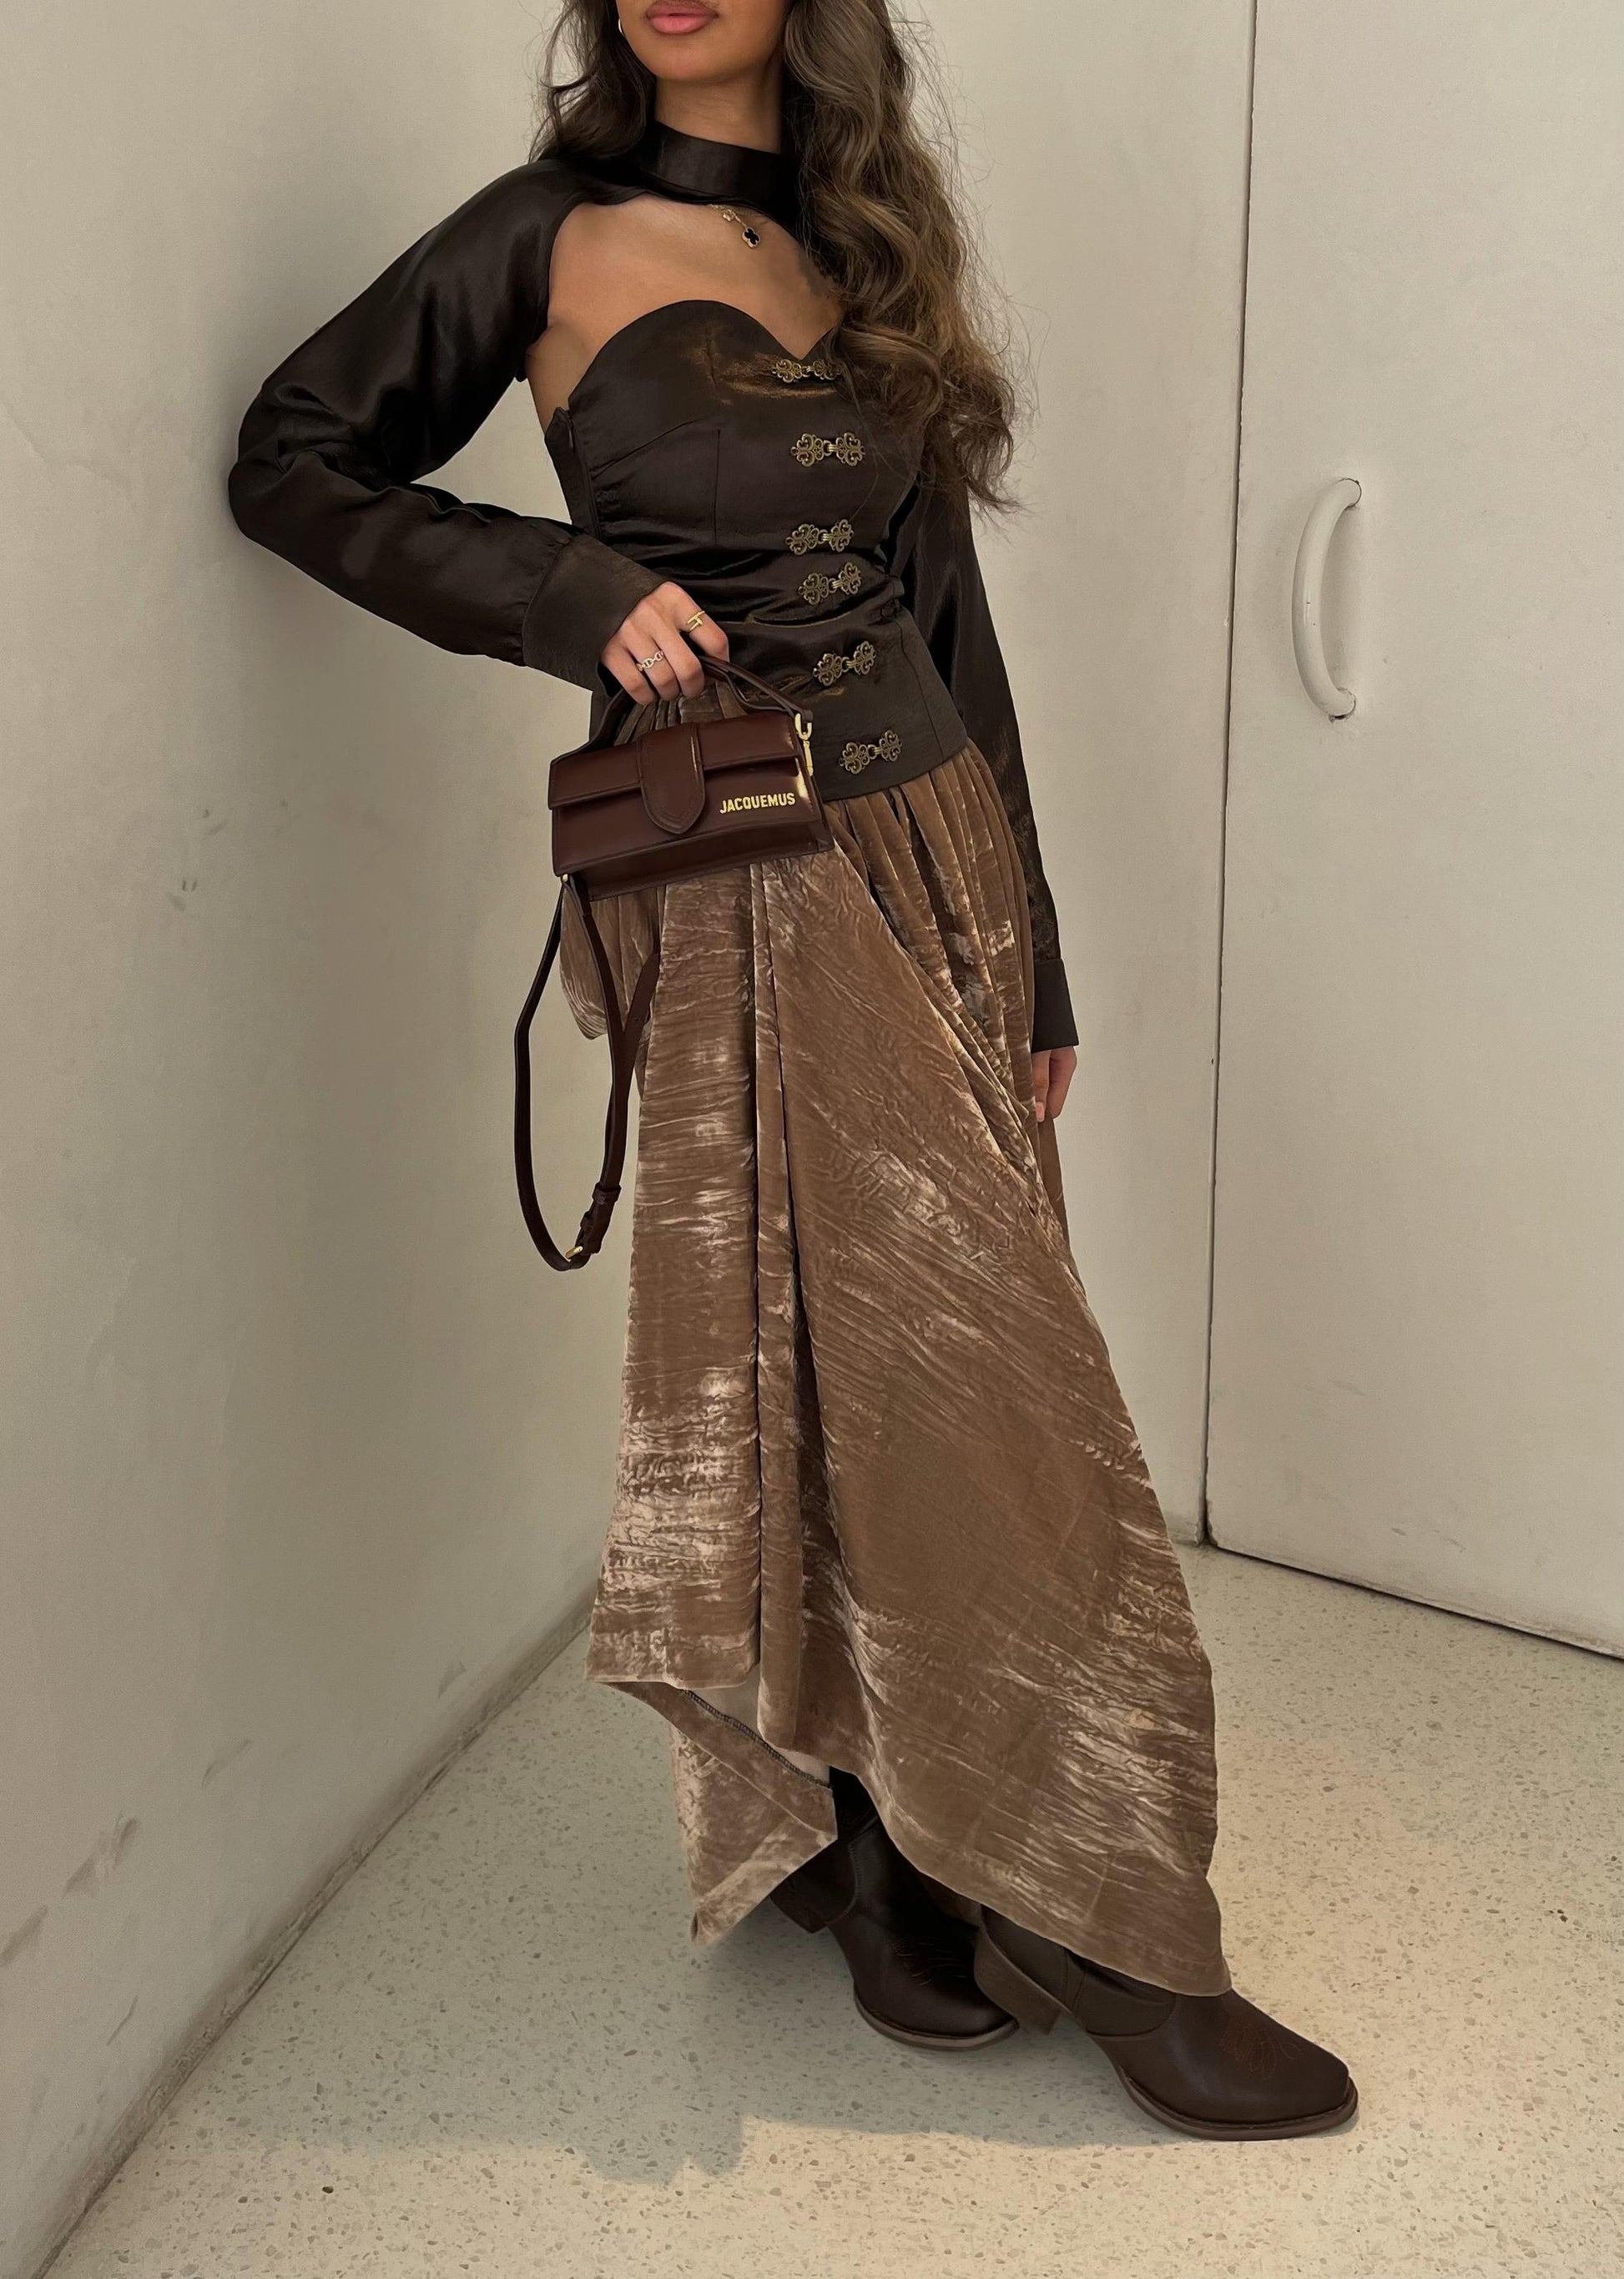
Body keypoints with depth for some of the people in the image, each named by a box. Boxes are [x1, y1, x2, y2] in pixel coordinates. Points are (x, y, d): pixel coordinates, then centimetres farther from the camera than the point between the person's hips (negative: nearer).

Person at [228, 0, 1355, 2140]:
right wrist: (576, 590, -9)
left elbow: (947, 614, 15)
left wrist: (1032, 955, 13)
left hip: (940, 857, 5)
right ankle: (1088, 1918, 6)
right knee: (956, 1371, -7)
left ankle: (893, 1873, 22)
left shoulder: (868, 251, 15)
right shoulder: (552, 238, 2)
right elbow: (296, 461, 6)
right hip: (752, 900, -5)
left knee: (874, 1380, 8)